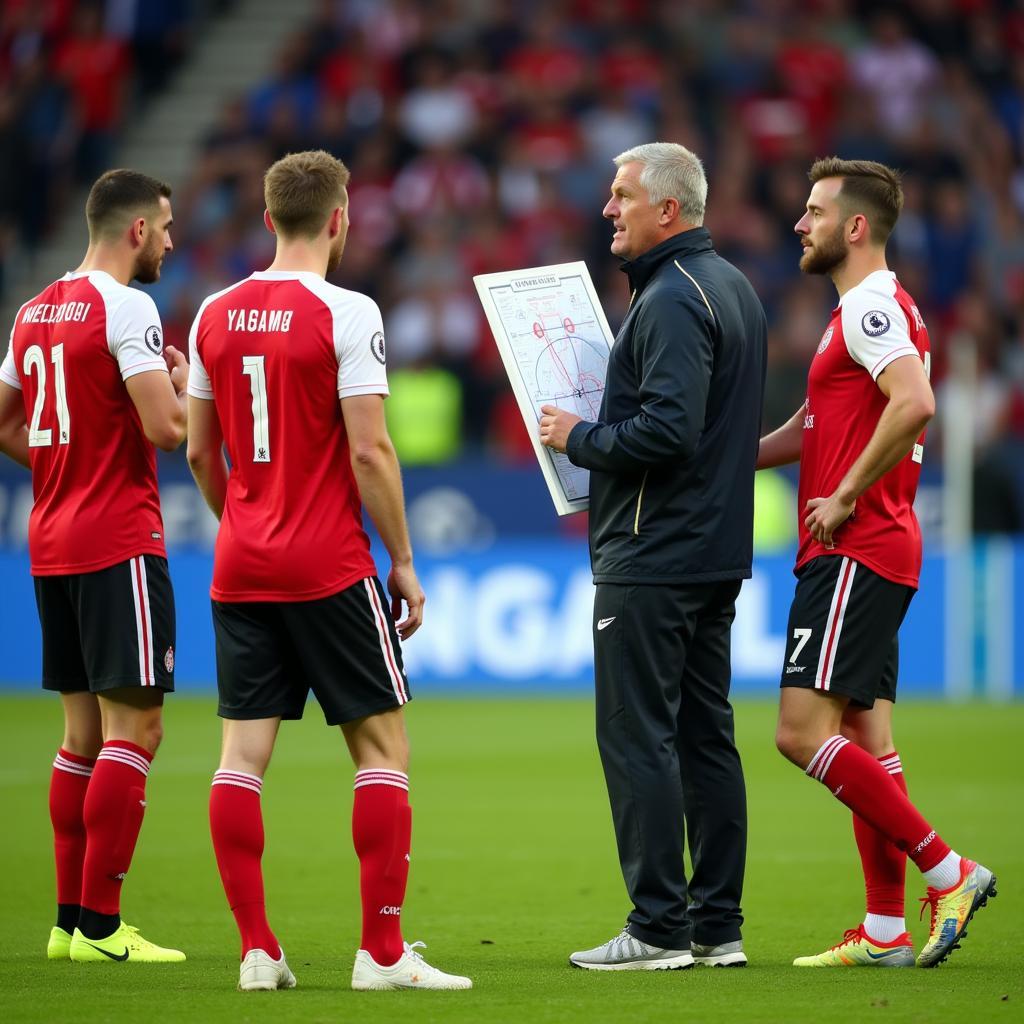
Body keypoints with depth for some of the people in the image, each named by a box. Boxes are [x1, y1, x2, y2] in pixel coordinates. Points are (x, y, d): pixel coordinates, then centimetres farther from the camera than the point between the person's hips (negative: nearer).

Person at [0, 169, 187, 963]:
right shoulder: (126, 309, -12)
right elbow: (165, 427, -19)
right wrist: (185, 385, 0)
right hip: (119, 544, -9)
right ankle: (100, 926, -9)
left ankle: (72, 920, 13)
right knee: (135, 727, -7)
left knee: (85, 729, 12)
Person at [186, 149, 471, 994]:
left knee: (244, 751, 4)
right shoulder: (346, 314, -10)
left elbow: (199, 451, 12)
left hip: (241, 569, 5)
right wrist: (404, 563, -5)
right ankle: (382, 950, -1)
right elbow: (370, 452, -13)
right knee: (382, 743, 2)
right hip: (331, 568, -5)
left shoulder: (216, 314, 7)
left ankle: (257, 951, 2)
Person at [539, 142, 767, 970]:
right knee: (705, 736, 11)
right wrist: (599, 429, 18)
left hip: (651, 559, -10)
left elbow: (668, 429, -26)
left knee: (638, 737, -6)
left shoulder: (672, 301, -16)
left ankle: (659, 928, -6)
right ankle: (717, 925, 14)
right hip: (717, 552, 10)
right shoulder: (733, 287, 15)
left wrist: (580, 438, -11)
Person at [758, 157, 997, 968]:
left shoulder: (870, 307, -12)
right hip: (870, 554, 10)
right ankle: (886, 929, 7)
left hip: (855, 555, -10)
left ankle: (946, 870, -11)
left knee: (803, 733, -14)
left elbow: (913, 404, -28)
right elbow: (814, 428, 26)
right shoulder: (877, 308, 21)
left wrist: (846, 497, -21)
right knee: (865, 740, 8)